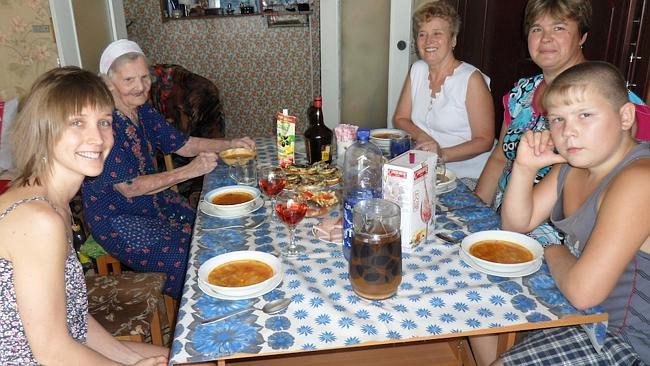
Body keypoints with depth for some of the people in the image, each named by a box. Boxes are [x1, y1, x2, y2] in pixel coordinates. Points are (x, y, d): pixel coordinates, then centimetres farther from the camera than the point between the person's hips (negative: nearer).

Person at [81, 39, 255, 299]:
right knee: (184, 259, -20)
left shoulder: (143, 111, 2)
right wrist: (189, 171, -28)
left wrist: (229, 144, -4)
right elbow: (129, 188, -25)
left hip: (154, 199, 8)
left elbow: (182, 144, 10)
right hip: (116, 219, -7)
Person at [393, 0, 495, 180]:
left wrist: (443, 154, -27)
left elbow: (484, 140, -12)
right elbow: (400, 118, 10)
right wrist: (421, 137, -11)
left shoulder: (472, 79, -11)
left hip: (467, 175, -5)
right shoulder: (417, 70, 7)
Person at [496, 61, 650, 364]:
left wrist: (554, 253, -10)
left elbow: (583, 291, -32)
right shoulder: (571, 164, -1)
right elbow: (517, 225, 6)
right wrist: (525, 168, -10)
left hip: (623, 337, -8)